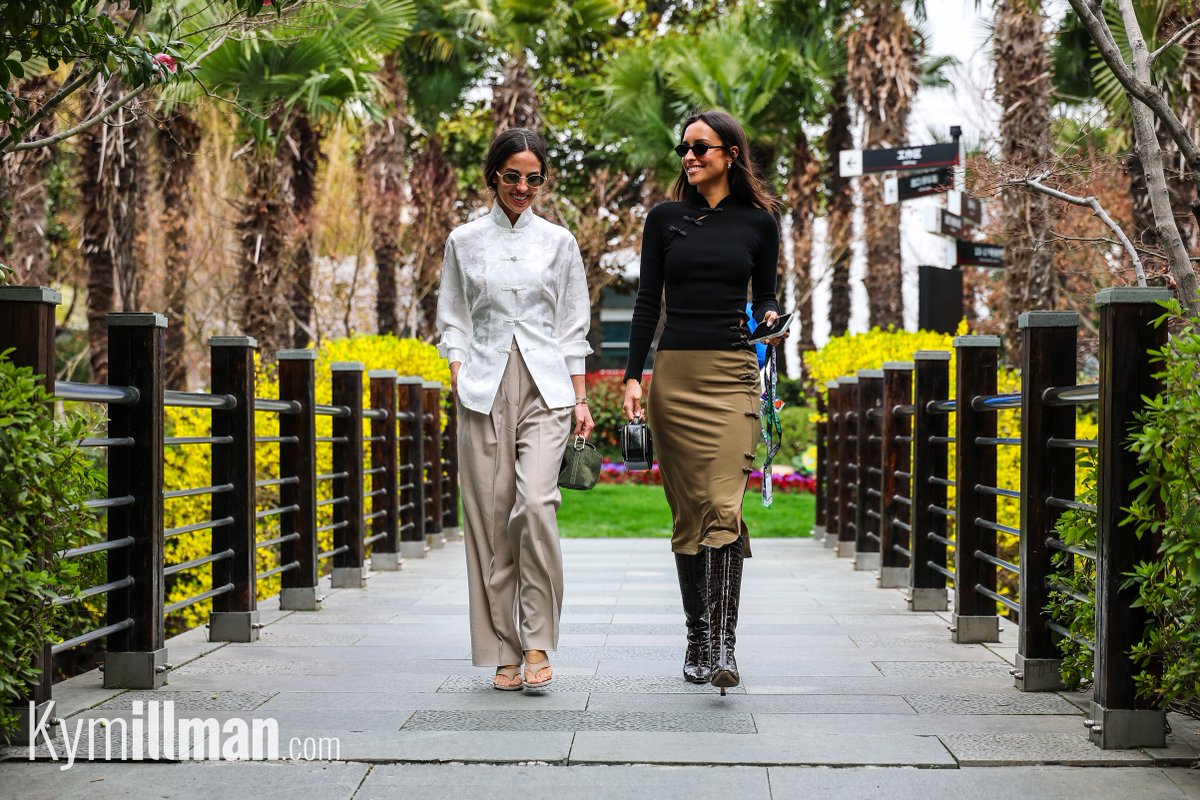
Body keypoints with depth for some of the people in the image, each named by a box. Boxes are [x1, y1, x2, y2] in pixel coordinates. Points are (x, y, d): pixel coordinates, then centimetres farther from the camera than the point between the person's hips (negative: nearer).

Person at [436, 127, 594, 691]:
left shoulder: (559, 242, 9)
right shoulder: (464, 241, 9)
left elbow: (572, 327, 11)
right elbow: (453, 321, 11)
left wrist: (580, 400, 6)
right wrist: (458, 376, -4)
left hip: (545, 389, -1)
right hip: (484, 390, 1)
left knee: (535, 503, -19)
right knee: (490, 515, -2)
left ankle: (538, 642, -9)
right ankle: (504, 652, 7)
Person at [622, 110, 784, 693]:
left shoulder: (759, 222, 6)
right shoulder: (664, 218, 7)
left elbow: (764, 296, 14)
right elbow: (648, 301, 7)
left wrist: (770, 317, -9)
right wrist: (633, 376, 1)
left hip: (733, 375, -1)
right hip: (675, 374, 1)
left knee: (724, 506, -14)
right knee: (688, 512, 4)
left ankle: (723, 644, -17)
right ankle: (697, 639, 13)